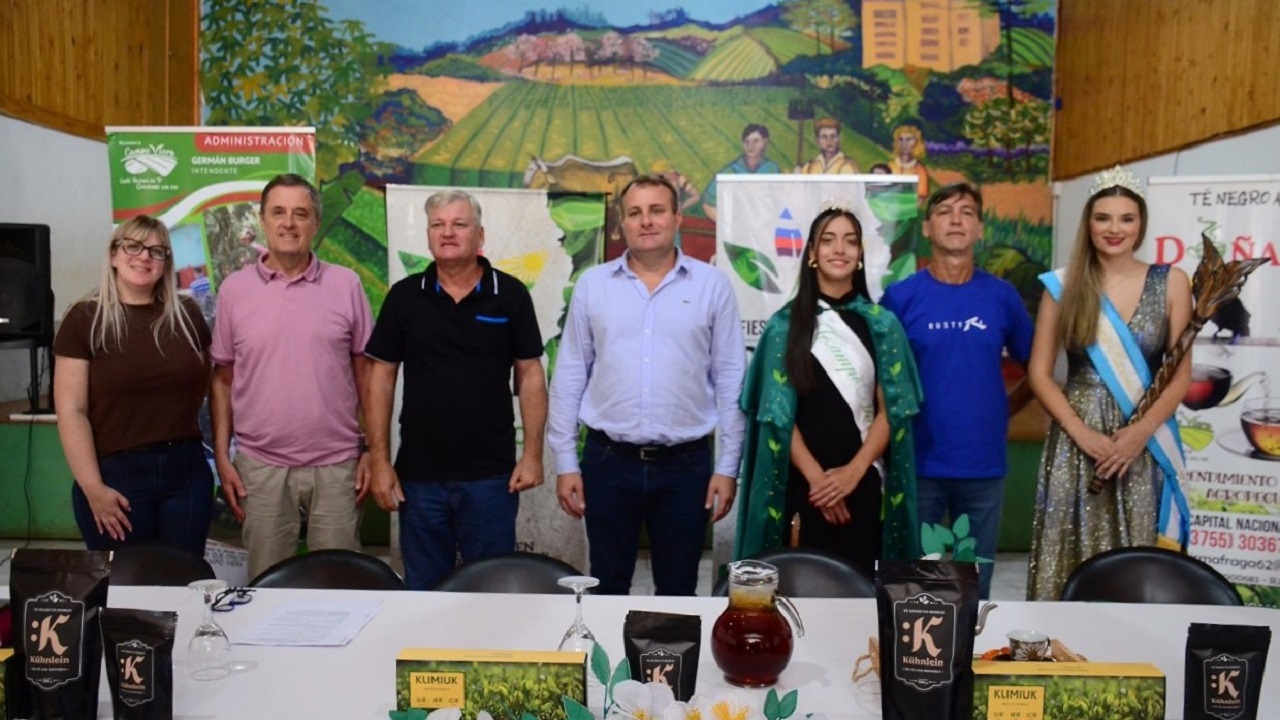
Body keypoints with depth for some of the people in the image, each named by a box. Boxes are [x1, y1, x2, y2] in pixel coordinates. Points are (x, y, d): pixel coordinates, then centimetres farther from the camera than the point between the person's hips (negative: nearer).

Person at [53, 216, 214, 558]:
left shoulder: (187, 315, 7)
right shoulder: (85, 318, -3)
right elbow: (71, 411, -8)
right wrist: (93, 487, -13)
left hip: (187, 470, 3)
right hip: (116, 474, -3)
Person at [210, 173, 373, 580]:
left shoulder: (346, 285, 1)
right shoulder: (234, 289, 3)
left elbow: (365, 374, 4)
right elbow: (223, 380, 7)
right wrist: (222, 458, 1)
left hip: (336, 463, 0)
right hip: (261, 465, 1)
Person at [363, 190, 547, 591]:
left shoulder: (510, 295, -1)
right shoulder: (404, 297, 2)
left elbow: (529, 374, 0)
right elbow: (381, 378, 3)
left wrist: (532, 454, -6)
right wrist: (379, 461, -2)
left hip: (492, 473, -1)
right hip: (418, 474, 2)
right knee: (423, 589, 14)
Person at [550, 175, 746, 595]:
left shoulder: (712, 285, 0)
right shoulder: (592, 284, 2)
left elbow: (730, 380, 1)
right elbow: (570, 376, 5)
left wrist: (727, 466, -2)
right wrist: (565, 461, 2)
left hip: (686, 464, 0)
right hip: (608, 461, 1)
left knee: (678, 592, 13)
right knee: (607, 588, 14)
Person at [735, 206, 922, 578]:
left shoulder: (882, 324, 5)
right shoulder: (786, 324, 1)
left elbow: (892, 410, 1)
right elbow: (778, 413, -3)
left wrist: (854, 470, -11)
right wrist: (815, 476, -11)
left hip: (864, 483, 1)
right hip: (803, 484, -1)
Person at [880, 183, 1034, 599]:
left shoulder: (1002, 296, 2)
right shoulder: (900, 296, -4)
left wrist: (1004, 408, 3)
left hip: (984, 464, 2)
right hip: (917, 463, -2)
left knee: (975, 582, 15)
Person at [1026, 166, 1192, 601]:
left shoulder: (1171, 283, 4)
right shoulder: (1064, 286, 4)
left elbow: (1181, 375, 3)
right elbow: (1039, 372, 2)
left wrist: (1142, 430, -12)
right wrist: (1081, 431, -10)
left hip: (1145, 447, 0)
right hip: (1077, 444, 0)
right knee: (1072, 558, 1)